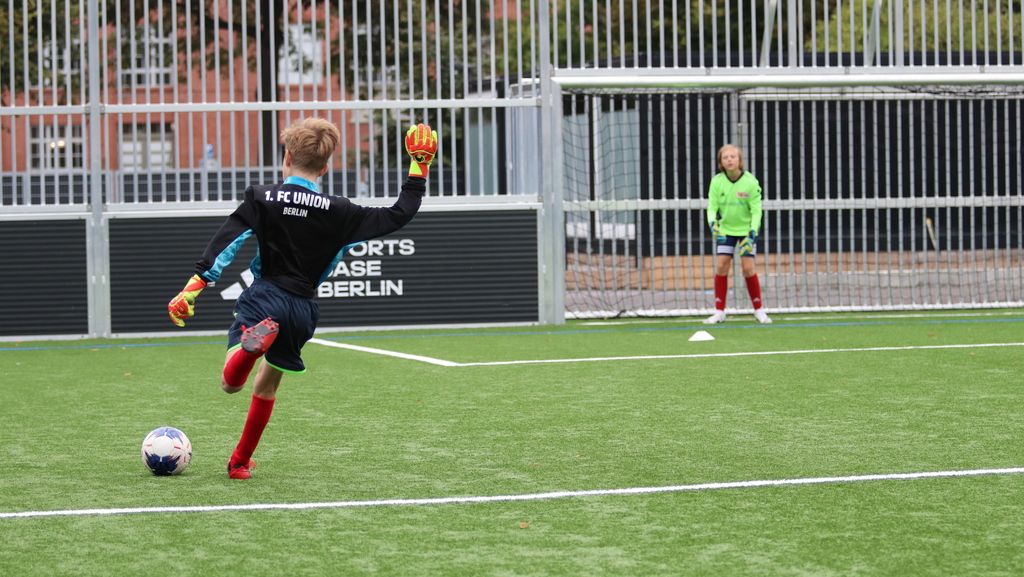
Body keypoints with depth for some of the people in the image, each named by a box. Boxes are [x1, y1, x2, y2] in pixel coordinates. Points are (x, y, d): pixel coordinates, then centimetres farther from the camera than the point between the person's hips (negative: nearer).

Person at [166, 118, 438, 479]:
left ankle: (253, 342, -43)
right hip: (303, 308, 3)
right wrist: (419, 167, 16)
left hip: (264, 299, -3)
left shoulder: (262, 199, -1)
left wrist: (194, 286, -11)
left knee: (231, 383, -11)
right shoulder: (338, 212, 3)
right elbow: (398, 216, 7)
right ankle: (240, 463, 28)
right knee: (267, 385, 22)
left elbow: (227, 243, -10)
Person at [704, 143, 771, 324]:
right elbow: (712, 207, -7)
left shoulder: (750, 182, -16)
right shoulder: (717, 181, -10)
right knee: (721, 267, -6)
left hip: (746, 230, -2)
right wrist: (712, 223, -27)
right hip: (725, 230, 2)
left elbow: (756, 210, -13)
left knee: (748, 268, -8)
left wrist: (752, 233, -23)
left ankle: (759, 310, 4)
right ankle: (719, 311, 1)